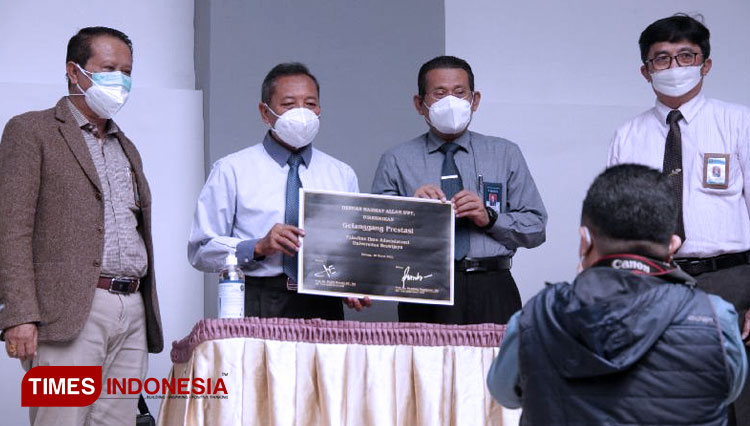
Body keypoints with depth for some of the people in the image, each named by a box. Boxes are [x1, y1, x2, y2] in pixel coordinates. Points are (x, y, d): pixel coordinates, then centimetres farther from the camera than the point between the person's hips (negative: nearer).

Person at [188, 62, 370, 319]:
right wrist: (258, 248, -13)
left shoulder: (342, 175, 17)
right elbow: (201, 251, 2)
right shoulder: (231, 171, 6)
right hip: (256, 307, -2)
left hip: (323, 308, 2)